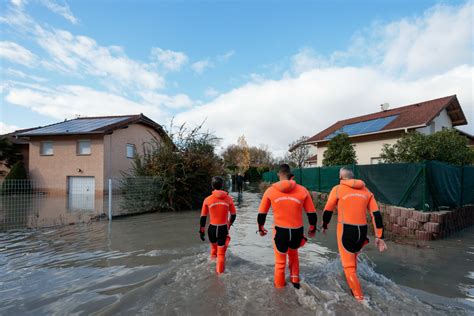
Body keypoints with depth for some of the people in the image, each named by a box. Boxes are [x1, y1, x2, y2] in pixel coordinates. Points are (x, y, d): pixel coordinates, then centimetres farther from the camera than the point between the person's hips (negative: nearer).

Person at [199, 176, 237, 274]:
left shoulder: (208, 200, -8)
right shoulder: (228, 199, -6)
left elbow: (203, 217, -3)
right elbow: (233, 215, 3)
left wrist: (202, 231, 7)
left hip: (212, 229, 1)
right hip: (224, 229, 0)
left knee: (213, 244, 31)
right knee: (221, 253, 13)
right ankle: (220, 272, 19)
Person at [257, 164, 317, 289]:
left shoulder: (270, 191, -5)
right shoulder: (302, 190, -5)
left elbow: (262, 213, 3)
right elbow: (312, 213, 3)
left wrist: (261, 228, 19)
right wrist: (312, 228, 20)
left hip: (280, 231, -1)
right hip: (297, 231, 2)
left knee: (280, 261, 21)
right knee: (293, 255, 33)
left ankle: (279, 285, 37)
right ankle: (295, 280, 39)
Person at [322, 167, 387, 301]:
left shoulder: (338, 189, -4)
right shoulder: (366, 191, 9)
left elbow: (328, 211, 2)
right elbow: (376, 214, 3)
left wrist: (324, 226, 19)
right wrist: (379, 236, 4)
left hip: (345, 231, -6)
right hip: (362, 231, 6)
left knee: (348, 265, 11)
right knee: (352, 258, 29)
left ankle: (358, 295, 18)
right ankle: (353, 283, 46)